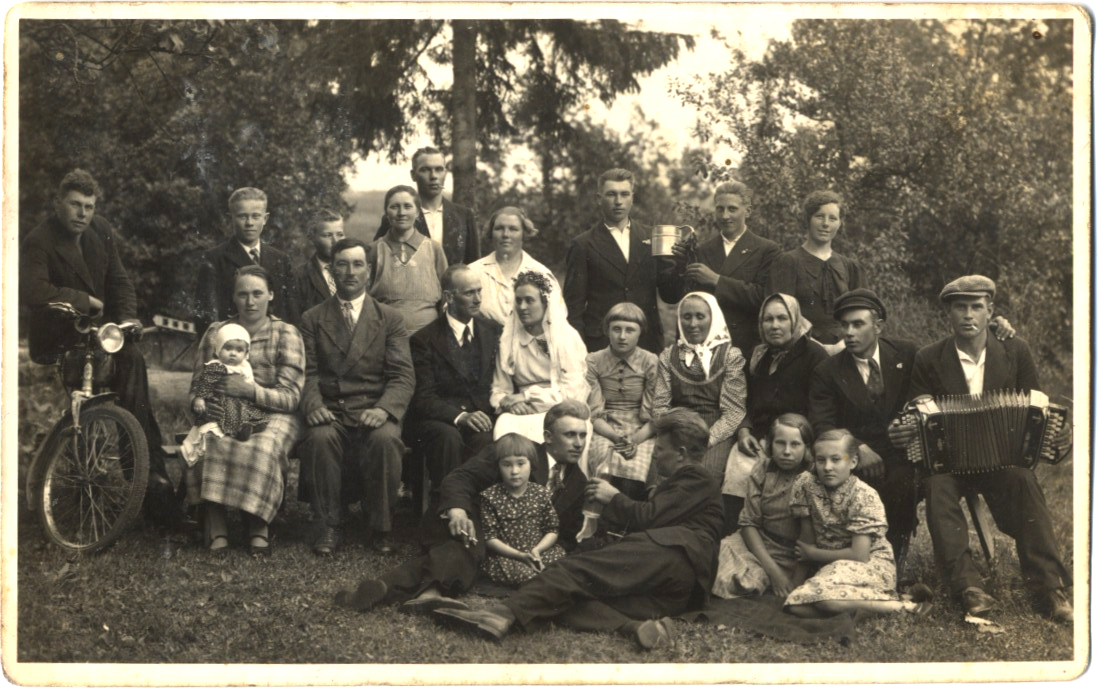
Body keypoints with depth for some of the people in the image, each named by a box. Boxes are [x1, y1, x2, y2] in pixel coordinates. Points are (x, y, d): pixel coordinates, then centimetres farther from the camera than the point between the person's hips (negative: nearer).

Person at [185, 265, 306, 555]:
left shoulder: (285, 334, 4)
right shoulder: (215, 332, 14)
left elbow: (290, 397, -5)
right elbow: (197, 386, 14)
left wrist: (249, 390, -22)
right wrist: (201, 404, -12)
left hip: (273, 415, -2)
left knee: (262, 448, -37)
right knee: (205, 444, -32)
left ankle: (258, 526, -23)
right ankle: (216, 528, -28)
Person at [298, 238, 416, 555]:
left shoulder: (389, 318, 11)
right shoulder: (312, 319, 14)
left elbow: (403, 376, 1)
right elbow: (308, 373, 6)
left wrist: (384, 409, -19)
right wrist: (313, 405, -17)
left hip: (374, 412, 0)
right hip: (330, 412, 1)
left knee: (385, 439, -34)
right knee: (320, 438, -33)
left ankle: (381, 528, -14)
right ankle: (328, 527, -16)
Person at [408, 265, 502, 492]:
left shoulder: (492, 331, 15)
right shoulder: (424, 339, 0)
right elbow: (424, 398, -7)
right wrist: (459, 416, -24)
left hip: (481, 414, 2)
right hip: (439, 420, -2)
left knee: (484, 439, -33)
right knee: (448, 437, -36)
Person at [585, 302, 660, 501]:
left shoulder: (651, 363, 5)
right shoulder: (594, 362, 7)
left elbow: (654, 417, 2)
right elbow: (594, 414, 2)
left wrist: (635, 440, -16)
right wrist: (616, 438, -15)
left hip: (642, 434, -1)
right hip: (604, 433, 1)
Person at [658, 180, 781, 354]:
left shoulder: (768, 250, 1)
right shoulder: (701, 251, 11)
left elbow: (763, 297, -13)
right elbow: (670, 297, 8)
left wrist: (716, 280, -14)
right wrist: (679, 266, -10)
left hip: (746, 347, -3)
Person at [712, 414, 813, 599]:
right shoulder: (763, 469, 1)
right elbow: (749, 522, -2)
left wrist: (797, 581, -19)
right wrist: (773, 571, -12)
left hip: (794, 557, -3)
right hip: (757, 544, 4)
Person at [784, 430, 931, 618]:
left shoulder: (864, 496, -14)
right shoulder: (806, 484, -2)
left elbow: (860, 555, -18)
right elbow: (806, 539, 3)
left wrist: (813, 554, -8)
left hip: (872, 565, -5)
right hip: (829, 569, 5)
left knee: (823, 595, -36)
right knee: (795, 605, -25)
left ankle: (902, 606, -20)